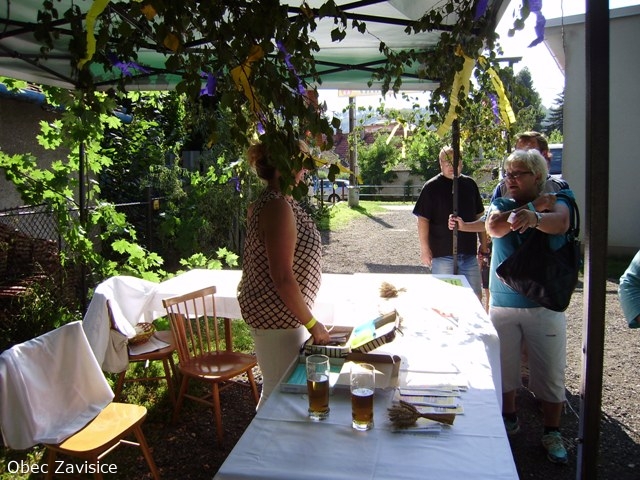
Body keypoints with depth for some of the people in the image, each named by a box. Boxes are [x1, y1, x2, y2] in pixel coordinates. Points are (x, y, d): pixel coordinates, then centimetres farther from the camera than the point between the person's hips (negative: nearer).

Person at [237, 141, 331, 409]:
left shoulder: (268, 201, 9)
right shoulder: (279, 207, -22)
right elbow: (282, 277, -25)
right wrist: (311, 322, -17)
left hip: (277, 313, 10)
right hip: (277, 316, -10)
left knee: (275, 388, 22)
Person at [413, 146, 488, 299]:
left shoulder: (470, 184, 9)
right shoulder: (431, 187, -4)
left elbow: (479, 216, 16)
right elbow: (423, 220, -7)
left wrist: (484, 244, 14)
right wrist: (424, 249, -11)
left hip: (469, 253, 4)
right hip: (442, 254, -4)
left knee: (475, 297, 10)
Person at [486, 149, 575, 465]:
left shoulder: (554, 201, -2)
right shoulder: (502, 205, 3)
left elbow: (561, 222, -26)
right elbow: (493, 228, -20)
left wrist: (535, 218, -49)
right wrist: (511, 218, -44)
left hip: (544, 304, -2)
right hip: (502, 304, 2)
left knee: (550, 372, 6)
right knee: (503, 367, 12)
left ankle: (552, 433, 25)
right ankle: (508, 419, 34)